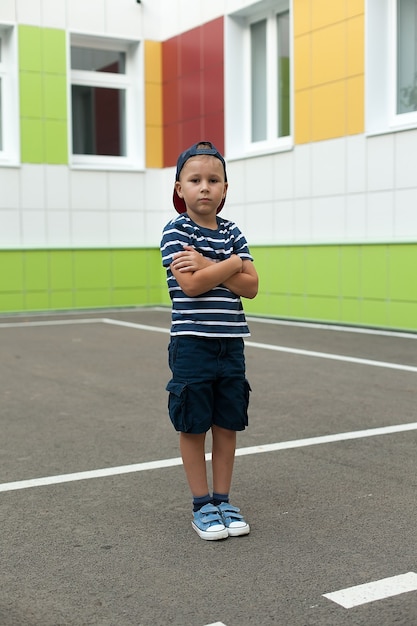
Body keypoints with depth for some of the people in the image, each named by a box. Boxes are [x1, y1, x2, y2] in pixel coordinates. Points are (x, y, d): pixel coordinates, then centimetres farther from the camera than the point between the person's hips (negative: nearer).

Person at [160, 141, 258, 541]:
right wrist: (232, 263, -9)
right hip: (192, 345, -4)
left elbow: (250, 286, -3)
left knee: (227, 426, 10)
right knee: (194, 427, 4)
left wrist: (207, 265, -14)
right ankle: (202, 507, 18)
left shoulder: (232, 233, 7)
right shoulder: (175, 231, -6)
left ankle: (223, 500, 23)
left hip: (231, 345, 4)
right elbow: (190, 285, -19)